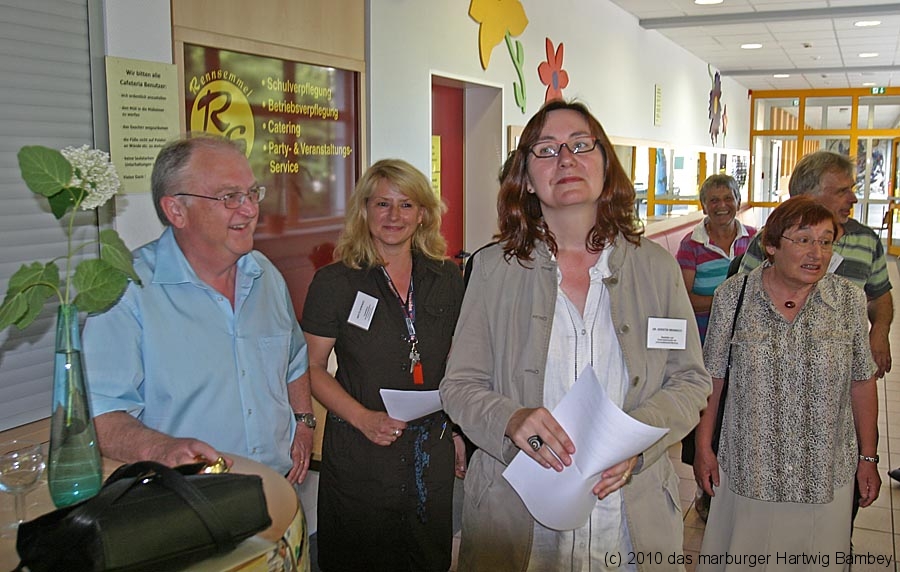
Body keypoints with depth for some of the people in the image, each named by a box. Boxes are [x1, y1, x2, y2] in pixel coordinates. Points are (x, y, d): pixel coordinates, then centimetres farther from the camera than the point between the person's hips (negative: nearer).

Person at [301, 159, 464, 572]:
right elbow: (311, 368, -5)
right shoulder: (335, 282, -6)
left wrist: (460, 429, 4)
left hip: (432, 452, 3)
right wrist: (363, 418, -18)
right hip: (358, 455, -3)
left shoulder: (447, 279, 4)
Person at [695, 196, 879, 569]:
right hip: (747, 470, -1)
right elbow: (712, 377, -1)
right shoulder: (733, 294, -6)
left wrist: (868, 457, 6)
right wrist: (703, 448, 0)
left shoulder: (849, 300, -3)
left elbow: (862, 383, 4)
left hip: (825, 477, 1)